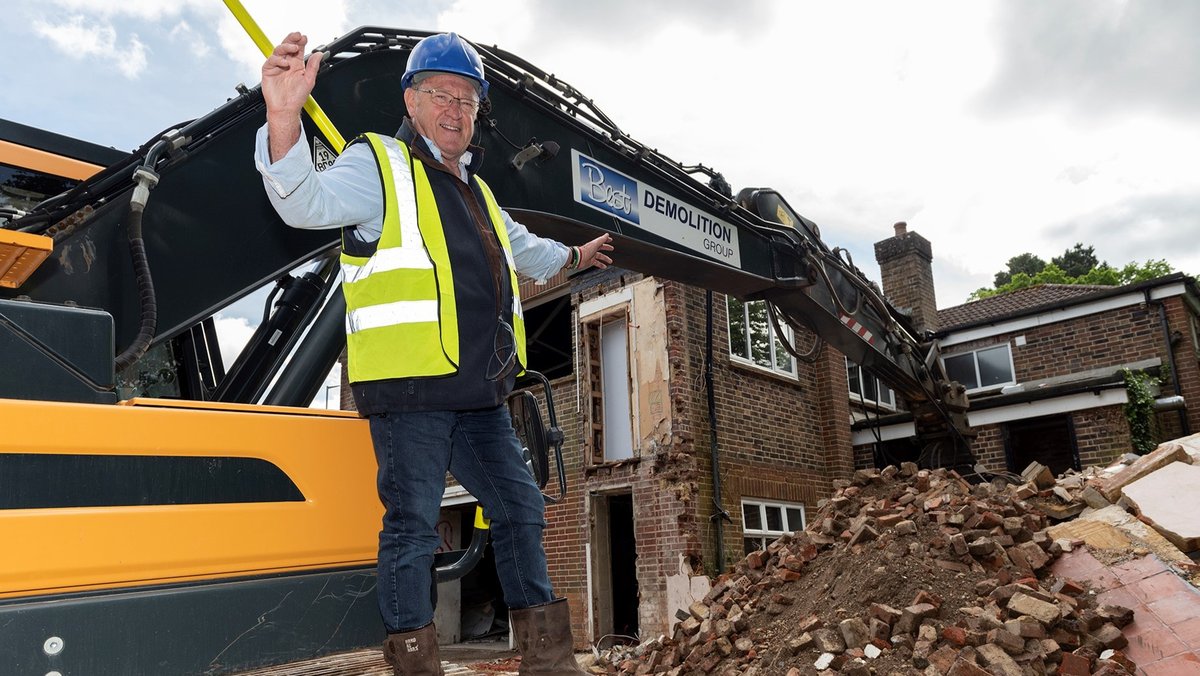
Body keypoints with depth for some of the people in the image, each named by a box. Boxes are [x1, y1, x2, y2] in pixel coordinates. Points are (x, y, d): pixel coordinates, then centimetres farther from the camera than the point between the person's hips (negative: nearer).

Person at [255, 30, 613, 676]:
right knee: (413, 523, -3)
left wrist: (571, 256, 55)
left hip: (480, 395, 8)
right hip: (408, 387, -8)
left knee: (520, 506, 12)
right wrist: (284, 118, -36)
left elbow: (519, 246, 42)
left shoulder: (477, 190, 25)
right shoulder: (378, 163, 1)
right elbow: (307, 202, -19)